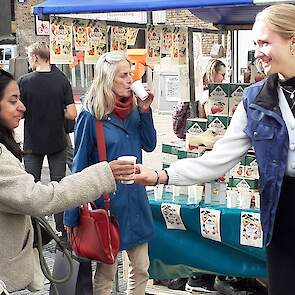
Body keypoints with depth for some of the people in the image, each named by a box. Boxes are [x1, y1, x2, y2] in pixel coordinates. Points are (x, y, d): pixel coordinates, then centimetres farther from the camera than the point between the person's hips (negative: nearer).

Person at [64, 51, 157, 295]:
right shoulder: (91, 116, -12)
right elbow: (80, 165, -8)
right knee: (106, 272, 7)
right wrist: (74, 217, -7)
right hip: (107, 199, -6)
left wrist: (144, 112, -6)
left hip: (135, 197, 6)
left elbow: (150, 145, 7)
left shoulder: (133, 109, 4)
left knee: (141, 267, 13)